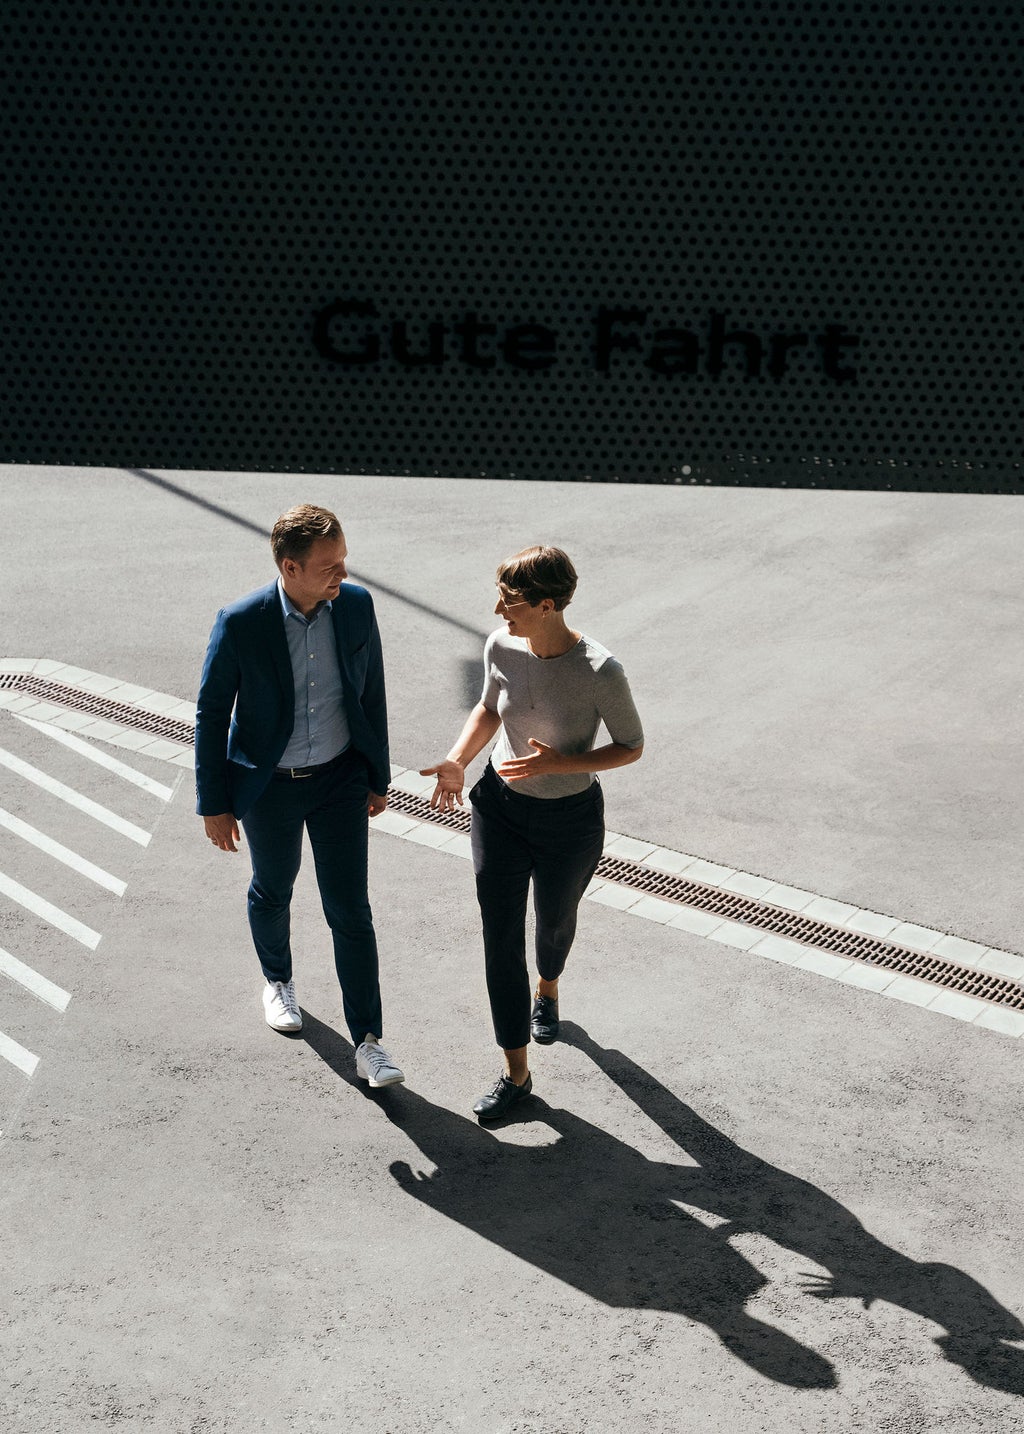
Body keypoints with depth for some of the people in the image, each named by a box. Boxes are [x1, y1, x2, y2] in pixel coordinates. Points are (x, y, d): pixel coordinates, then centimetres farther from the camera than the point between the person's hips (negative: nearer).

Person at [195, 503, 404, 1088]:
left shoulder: (356, 604, -13)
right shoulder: (241, 623, -22)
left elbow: (372, 691, 1)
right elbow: (211, 715, -11)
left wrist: (380, 775, 8)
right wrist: (215, 804, -6)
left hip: (340, 779, 1)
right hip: (269, 786, -1)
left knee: (351, 910, 1)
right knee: (272, 892, 22)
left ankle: (369, 1044, 10)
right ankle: (278, 980, 52)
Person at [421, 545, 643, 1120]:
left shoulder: (600, 671, -26)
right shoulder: (502, 647, -13)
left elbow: (631, 746, -13)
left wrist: (560, 763, -26)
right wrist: (458, 761, -8)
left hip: (571, 819, -3)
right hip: (500, 808, 3)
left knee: (555, 920, 23)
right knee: (501, 939, 1)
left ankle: (548, 989, 60)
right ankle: (517, 1073, 14)